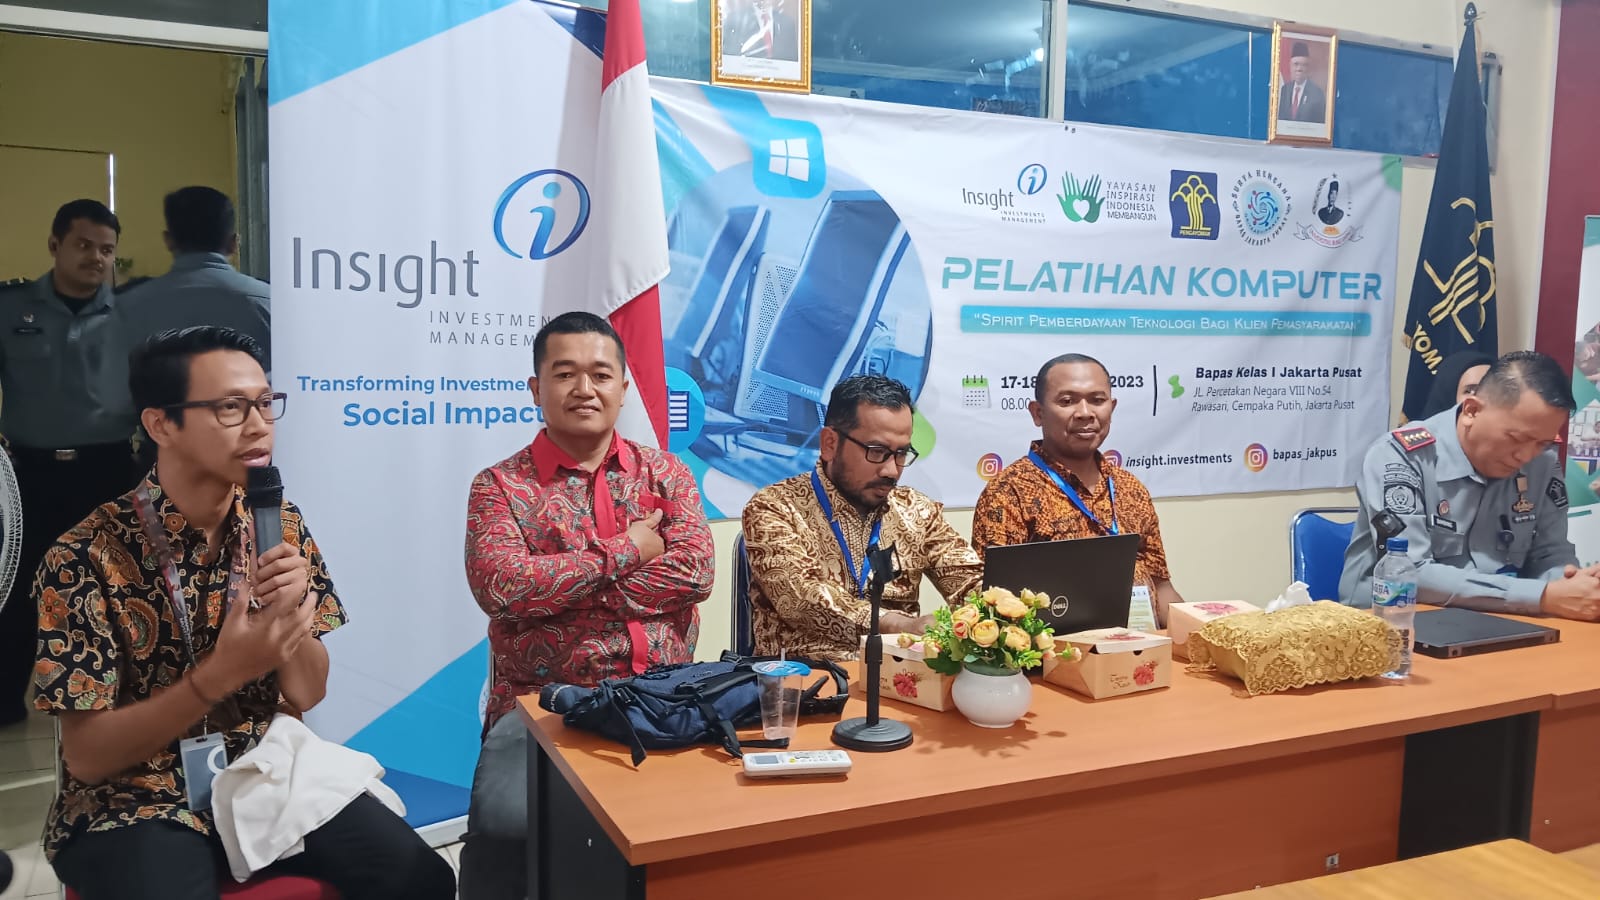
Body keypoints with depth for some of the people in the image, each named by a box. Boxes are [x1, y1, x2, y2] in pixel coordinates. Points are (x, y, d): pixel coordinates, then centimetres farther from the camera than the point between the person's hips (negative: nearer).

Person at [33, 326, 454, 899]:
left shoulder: (280, 526, -3)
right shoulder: (85, 558, -15)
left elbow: (306, 695, 1)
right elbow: (87, 756, -13)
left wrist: (289, 615, -19)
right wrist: (222, 672, -27)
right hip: (134, 800, -3)